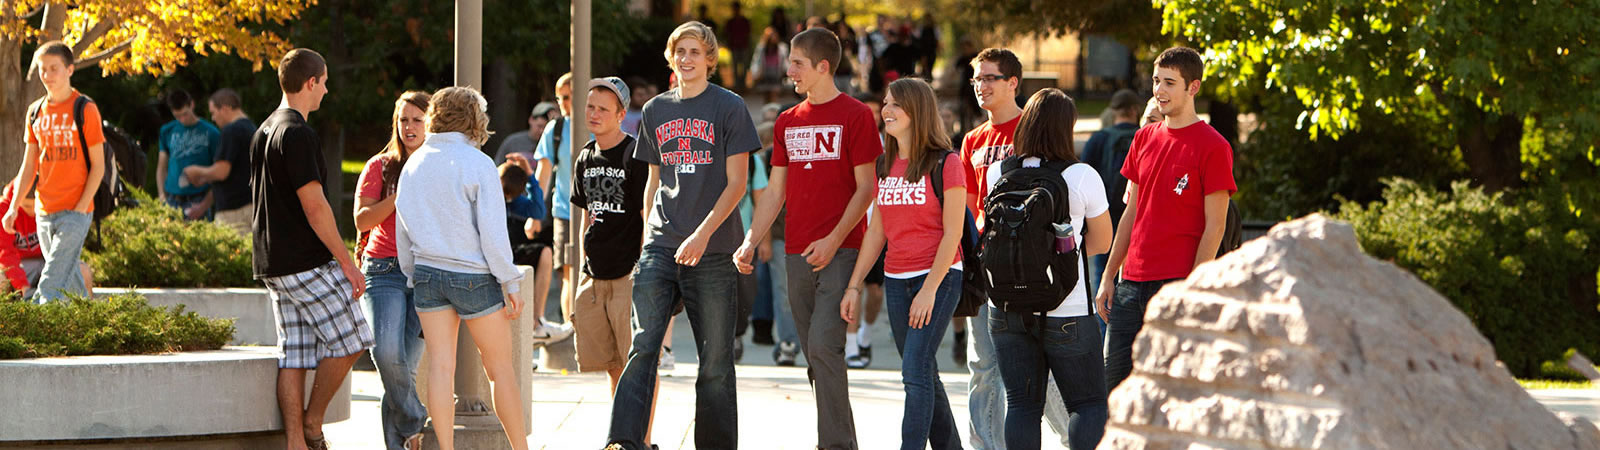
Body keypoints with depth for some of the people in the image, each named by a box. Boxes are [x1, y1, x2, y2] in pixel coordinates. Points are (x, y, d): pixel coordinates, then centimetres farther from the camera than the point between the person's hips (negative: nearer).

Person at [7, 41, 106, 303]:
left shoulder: (85, 110, -6)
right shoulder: (36, 112, 10)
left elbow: (98, 166, -5)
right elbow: (29, 165, 15)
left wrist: (80, 209, -13)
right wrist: (14, 207, 5)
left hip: (75, 212, -6)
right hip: (44, 212, 6)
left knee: (51, 286, -15)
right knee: (69, 279, 10)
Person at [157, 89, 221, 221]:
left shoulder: (211, 133, -1)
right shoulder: (168, 131, 11)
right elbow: (162, 167, 16)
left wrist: (204, 205, -9)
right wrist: (162, 198, 3)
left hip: (197, 201, -3)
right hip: (172, 200, 3)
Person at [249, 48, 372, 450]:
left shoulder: (263, 132, 16)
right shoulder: (298, 134, -14)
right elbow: (314, 205, -19)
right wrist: (347, 262, -14)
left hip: (273, 264, 9)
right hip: (307, 262, -9)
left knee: (295, 354, 6)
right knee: (349, 340, 1)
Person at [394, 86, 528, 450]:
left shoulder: (414, 164, 7)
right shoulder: (477, 164, -10)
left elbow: (402, 231, 12)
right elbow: (493, 231, -12)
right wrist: (510, 284, -7)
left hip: (427, 272, 5)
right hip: (474, 275, -5)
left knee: (440, 366, 3)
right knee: (500, 368, 5)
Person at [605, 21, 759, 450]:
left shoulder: (729, 107, 0)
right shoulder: (656, 110, 14)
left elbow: (736, 182, -4)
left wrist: (703, 235, -15)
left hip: (712, 252, -3)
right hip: (660, 248, 3)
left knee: (715, 359, 1)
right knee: (643, 345, -11)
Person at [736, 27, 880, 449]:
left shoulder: (855, 115, -3)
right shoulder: (788, 122, 15)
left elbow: (865, 188, -6)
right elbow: (776, 191, 17)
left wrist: (834, 240, -15)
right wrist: (751, 241, 4)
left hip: (840, 251, -6)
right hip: (798, 255, 6)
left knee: (824, 346, -17)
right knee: (816, 356, 7)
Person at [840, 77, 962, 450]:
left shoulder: (945, 164, -8)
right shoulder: (885, 166, 11)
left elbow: (952, 233, -10)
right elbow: (877, 231, 15)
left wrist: (930, 289, -16)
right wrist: (854, 285, 10)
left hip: (939, 276, -7)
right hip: (896, 280, 7)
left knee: (915, 370, -16)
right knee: (923, 374, 10)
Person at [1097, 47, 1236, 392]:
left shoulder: (1212, 146, -5)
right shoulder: (1145, 139, 15)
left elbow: (1214, 226, -8)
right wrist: (1109, 277, 14)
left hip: (1177, 284, -7)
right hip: (1132, 283, 7)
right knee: (1114, 381, 4)